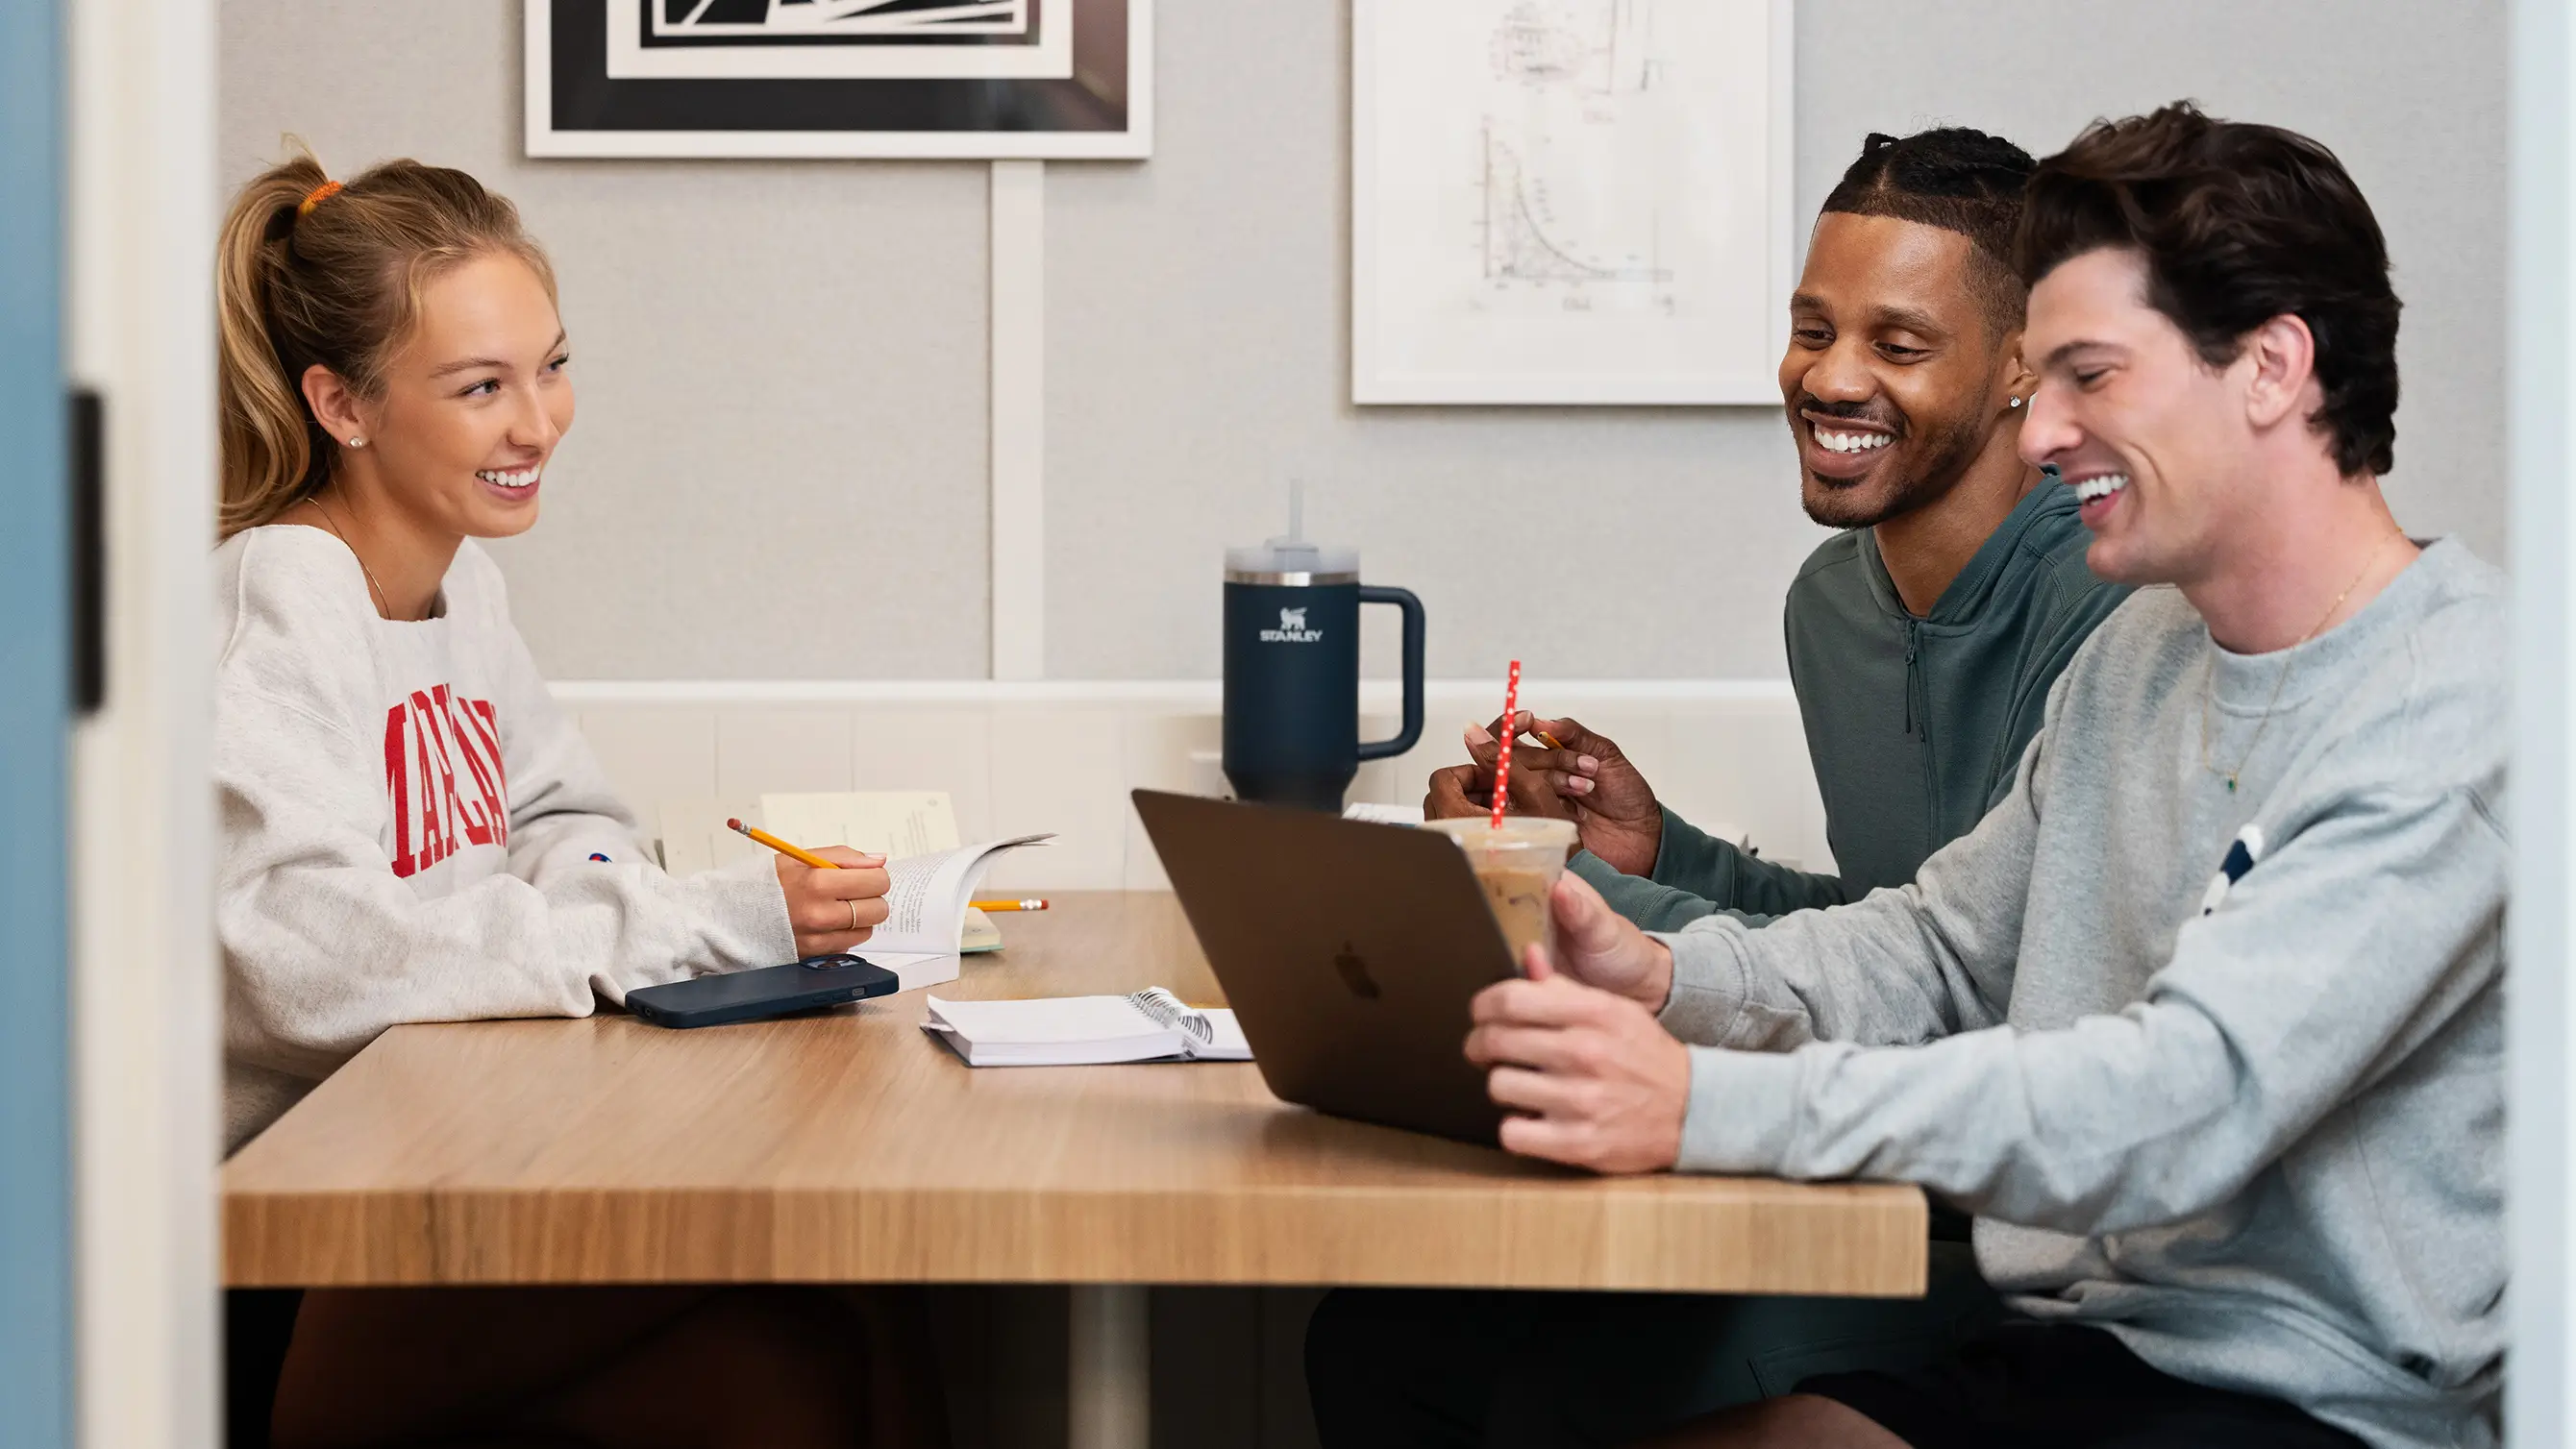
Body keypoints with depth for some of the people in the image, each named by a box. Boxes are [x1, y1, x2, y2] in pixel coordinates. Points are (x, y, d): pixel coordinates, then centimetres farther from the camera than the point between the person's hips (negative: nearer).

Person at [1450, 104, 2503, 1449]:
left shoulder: (2466, 708, -17)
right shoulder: (2140, 655, 14)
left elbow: (2191, 1102, -27)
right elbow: (1940, 948, 19)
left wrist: (1706, 1105, -34)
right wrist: (1664, 975, -3)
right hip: (2065, 1339, 8)